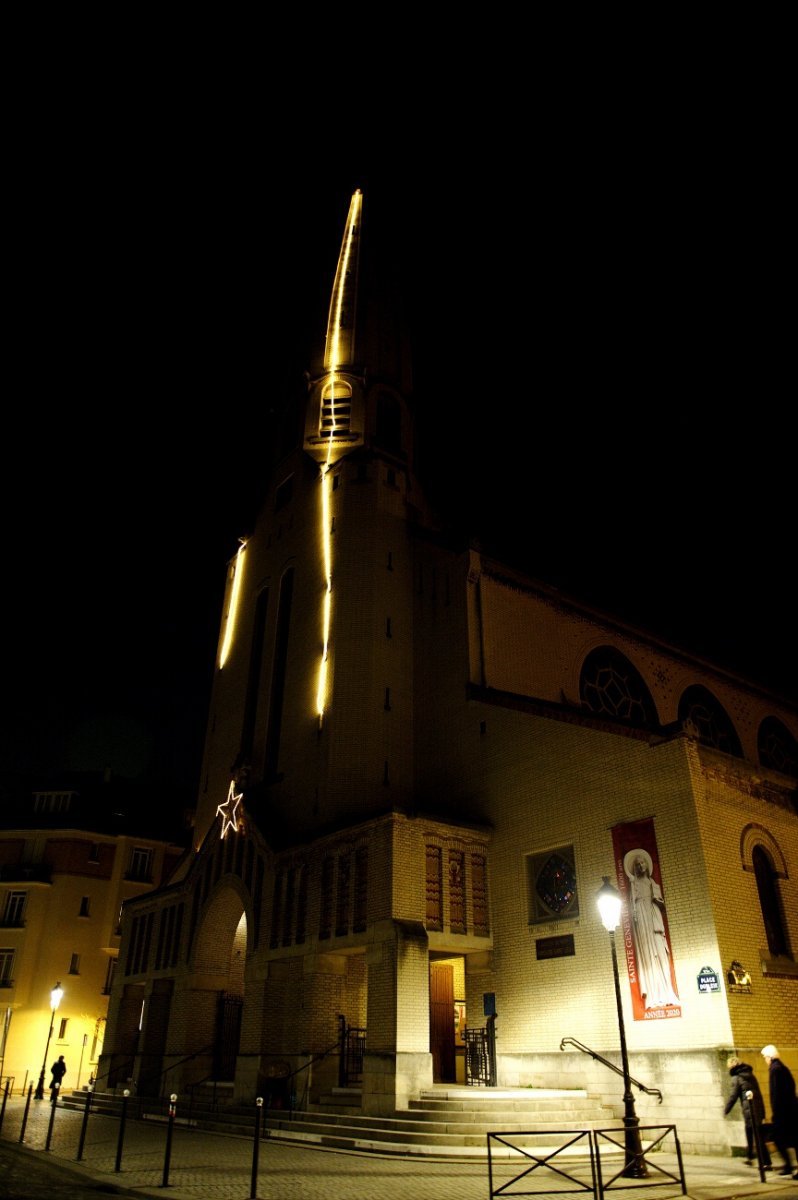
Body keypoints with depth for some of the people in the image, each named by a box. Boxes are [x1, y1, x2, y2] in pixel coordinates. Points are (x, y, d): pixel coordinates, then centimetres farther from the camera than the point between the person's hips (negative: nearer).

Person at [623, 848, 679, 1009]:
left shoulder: (653, 883, 22)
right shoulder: (634, 883, 14)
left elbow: (662, 903, 17)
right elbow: (632, 902, 5)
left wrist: (657, 900, -3)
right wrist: (634, 915, -11)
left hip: (654, 916, 3)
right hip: (641, 917, -3)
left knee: (659, 951, -7)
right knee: (646, 952, -12)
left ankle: (665, 993, -8)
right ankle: (653, 995, -18)